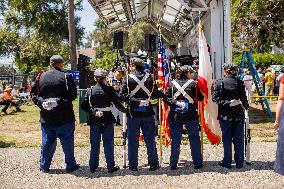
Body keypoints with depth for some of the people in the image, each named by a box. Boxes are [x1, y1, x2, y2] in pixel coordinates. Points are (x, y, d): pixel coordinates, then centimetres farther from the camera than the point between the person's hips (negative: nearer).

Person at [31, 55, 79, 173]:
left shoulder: (41, 77, 5)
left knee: (47, 141, 13)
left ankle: (44, 166, 22)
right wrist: (61, 101, -10)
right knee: (67, 141, 7)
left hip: (46, 117, 4)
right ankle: (71, 165, 16)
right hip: (64, 118, -4)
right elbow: (73, 94, -14)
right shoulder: (66, 77, -8)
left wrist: (41, 103, -3)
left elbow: (33, 93, 6)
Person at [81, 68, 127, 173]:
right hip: (107, 120, -1)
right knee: (108, 144, 7)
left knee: (94, 145, 10)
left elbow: (84, 106, -5)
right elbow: (117, 103, -3)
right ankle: (110, 167, 12)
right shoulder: (109, 89, -6)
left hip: (94, 121, 2)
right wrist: (125, 110, 13)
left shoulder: (90, 90, -2)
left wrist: (92, 111, 4)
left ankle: (93, 167, 17)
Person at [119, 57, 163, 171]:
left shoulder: (128, 79, -7)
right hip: (147, 113, 2)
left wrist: (130, 100, 0)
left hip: (133, 114, -2)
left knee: (133, 141, 8)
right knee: (150, 140, 11)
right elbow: (156, 94, 3)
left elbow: (122, 96, -14)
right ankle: (153, 164, 18)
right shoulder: (149, 78, -1)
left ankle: (133, 165, 14)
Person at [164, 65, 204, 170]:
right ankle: (197, 163, 17)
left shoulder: (172, 83, 4)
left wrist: (175, 103, -7)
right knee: (194, 139, 11)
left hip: (175, 116, 2)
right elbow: (200, 98, 2)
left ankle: (173, 164, 13)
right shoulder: (193, 83, -1)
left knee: (175, 140, 8)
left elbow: (166, 98, -4)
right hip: (190, 115, -2)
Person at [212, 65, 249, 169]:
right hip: (238, 114, 1)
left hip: (225, 115, -1)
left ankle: (227, 162, 13)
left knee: (226, 138, 7)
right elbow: (244, 98, -2)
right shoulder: (239, 83, -3)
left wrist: (227, 103, -11)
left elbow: (215, 98, -13)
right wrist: (246, 106, 17)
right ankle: (239, 163, 15)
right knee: (238, 139, 9)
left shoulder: (219, 83, -4)